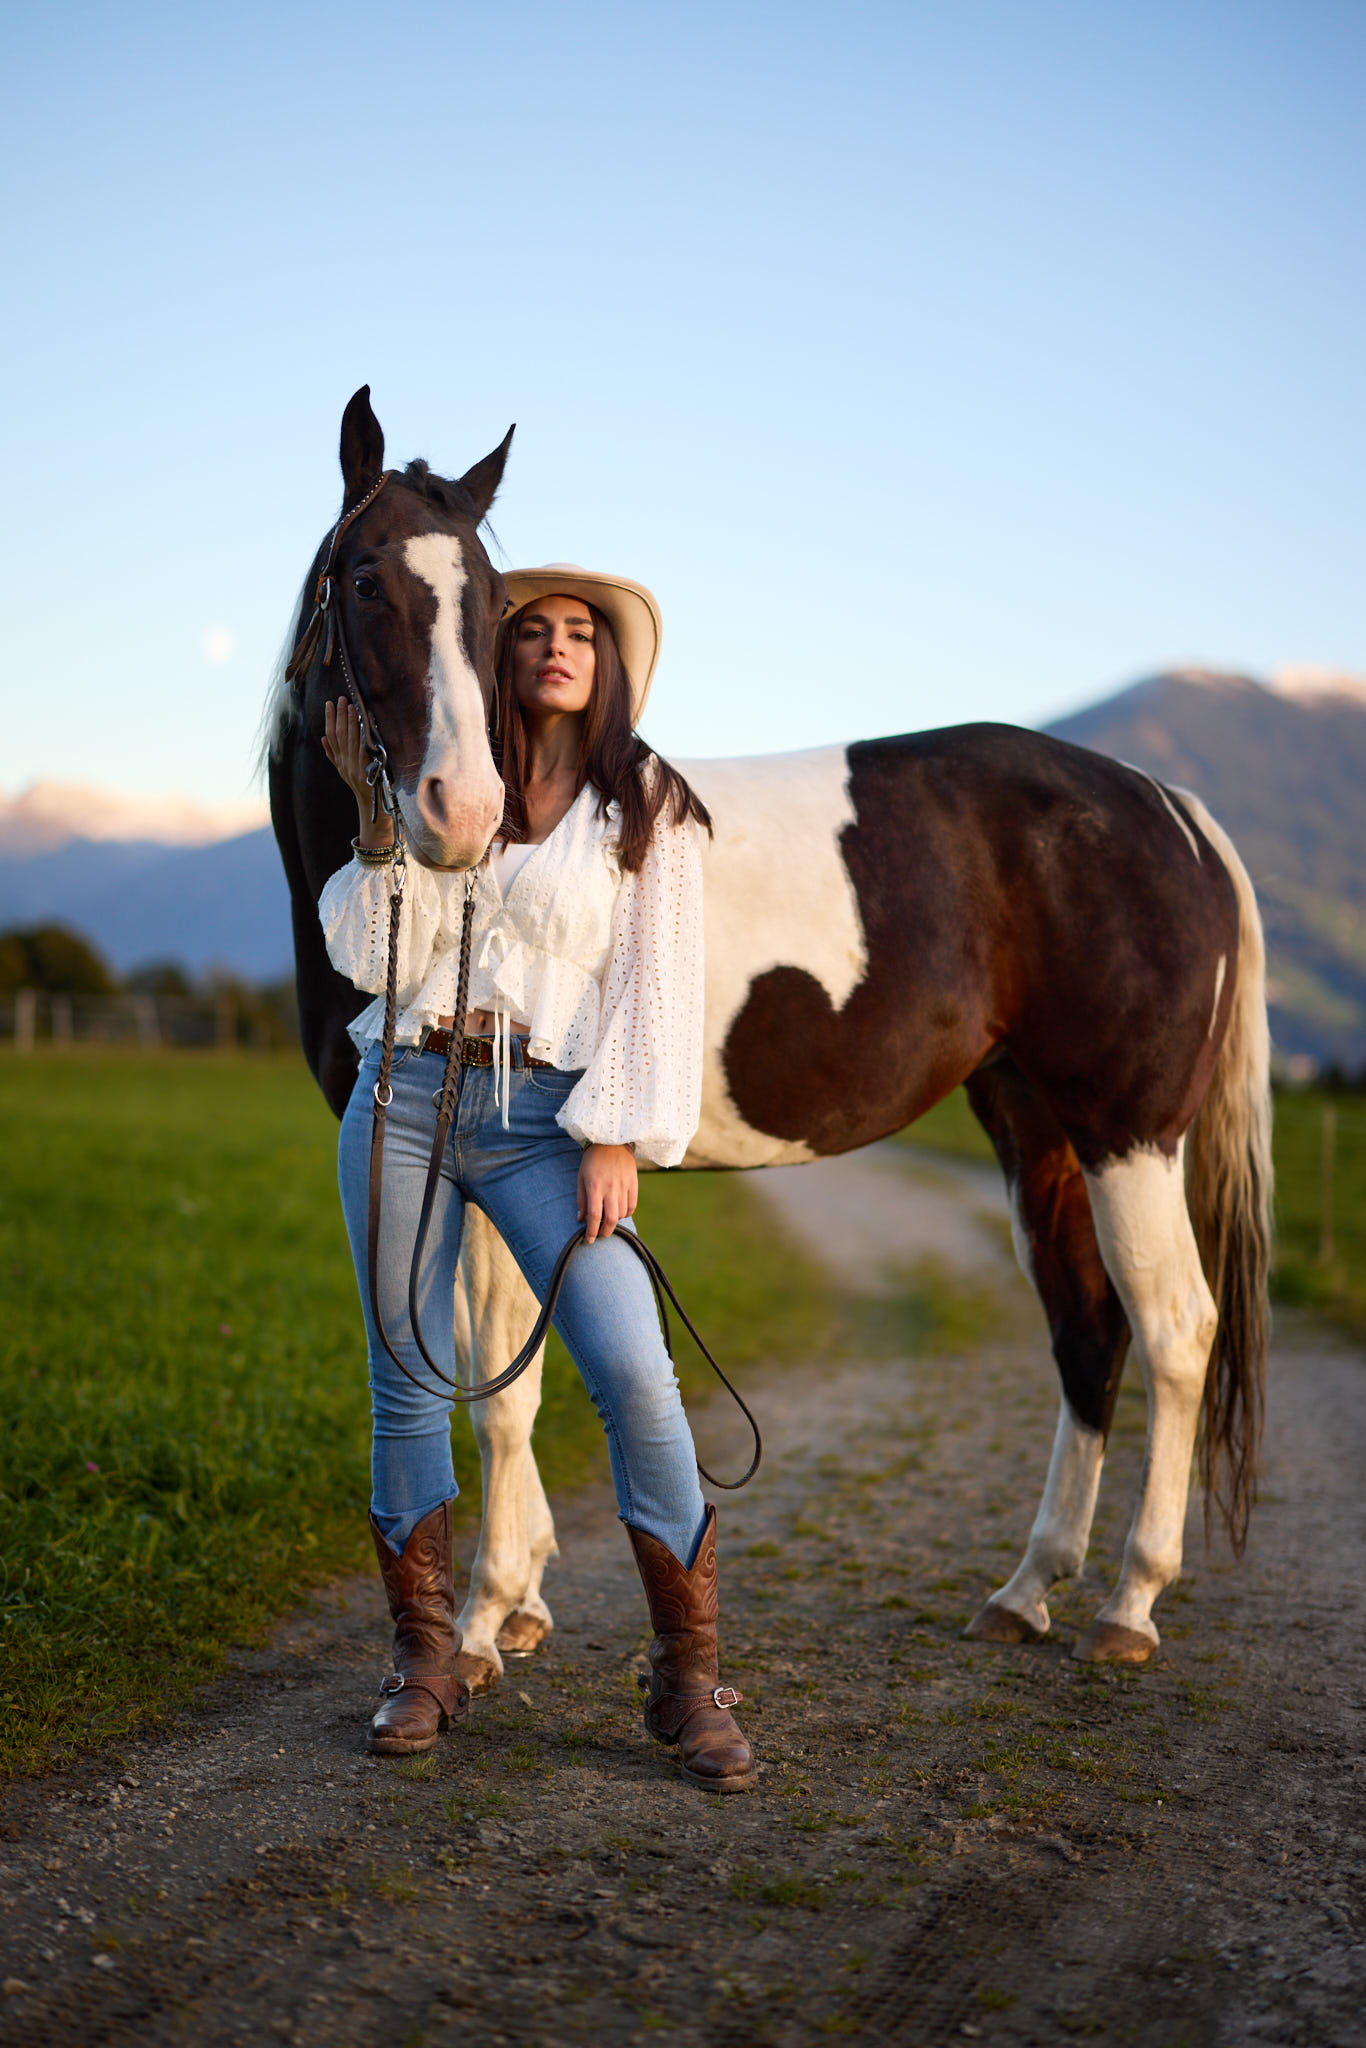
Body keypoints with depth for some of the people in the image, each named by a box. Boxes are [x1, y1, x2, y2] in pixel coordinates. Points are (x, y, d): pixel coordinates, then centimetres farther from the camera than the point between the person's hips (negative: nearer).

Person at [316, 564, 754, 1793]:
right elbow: (378, 960, 3)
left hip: (544, 1119, -3)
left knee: (635, 1377, -15)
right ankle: (425, 1660, 20)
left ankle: (689, 1678, -3)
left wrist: (617, 1139, -8)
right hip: (406, 1100, 3)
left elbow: (656, 983, -1)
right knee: (410, 1383, 5)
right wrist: (378, 814, -6)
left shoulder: (649, 805, 4)